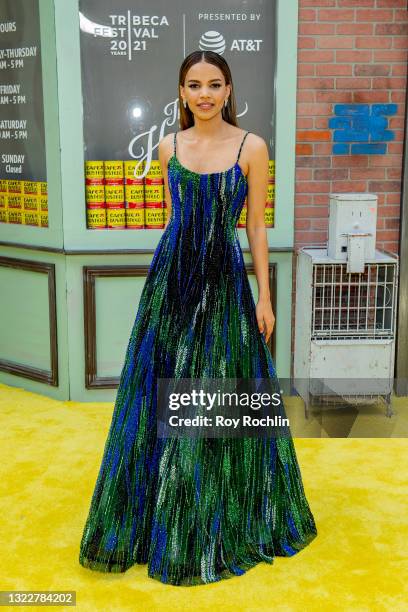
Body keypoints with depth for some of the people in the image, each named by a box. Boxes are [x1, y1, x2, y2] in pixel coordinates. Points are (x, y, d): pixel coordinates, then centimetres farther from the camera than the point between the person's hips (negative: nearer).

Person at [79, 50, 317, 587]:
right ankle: (163, 518, 29)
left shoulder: (252, 147, -3)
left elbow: (256, 226, -2)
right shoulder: (169, 146, 6)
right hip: (171, 276, 3)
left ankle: (225, 520, 28)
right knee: (163, 394, 9)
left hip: (223, 280, -3)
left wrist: (265, 296, -4)